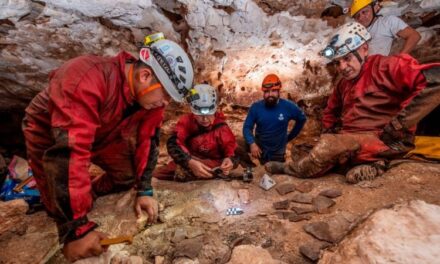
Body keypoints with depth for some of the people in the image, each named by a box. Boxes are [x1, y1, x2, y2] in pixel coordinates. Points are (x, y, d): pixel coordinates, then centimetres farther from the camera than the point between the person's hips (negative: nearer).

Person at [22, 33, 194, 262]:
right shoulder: (87, 80, -42)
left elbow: (147, 139, -13)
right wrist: (76, 228, -44)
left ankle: (89, 195, 23)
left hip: (101, 133, 6)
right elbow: (69, 152, -46)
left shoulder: (151, 94, -20)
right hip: (48, 131, -5)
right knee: (65, 212, -9)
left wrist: (145, 190, -18)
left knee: (128, 175, 0)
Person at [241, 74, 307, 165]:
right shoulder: (255, 107, -14)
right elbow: (247, 127, -12)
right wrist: (252, 144, -28)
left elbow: (302, 119, 3)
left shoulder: (288, 107, -15)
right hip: (260, 150, 0)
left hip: (278, 152, 1)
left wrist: (289, 137, 4)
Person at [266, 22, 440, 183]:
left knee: (328, 146, -28)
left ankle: (289, 170, -6)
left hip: (386, 142, -8)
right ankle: (371, 162, -12)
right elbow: (331, 112, 30)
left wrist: (396, 127, -20)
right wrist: (331, 132, 10)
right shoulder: (344, 84, 17)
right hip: (351, 142, 9)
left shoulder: (385, 67, -7)